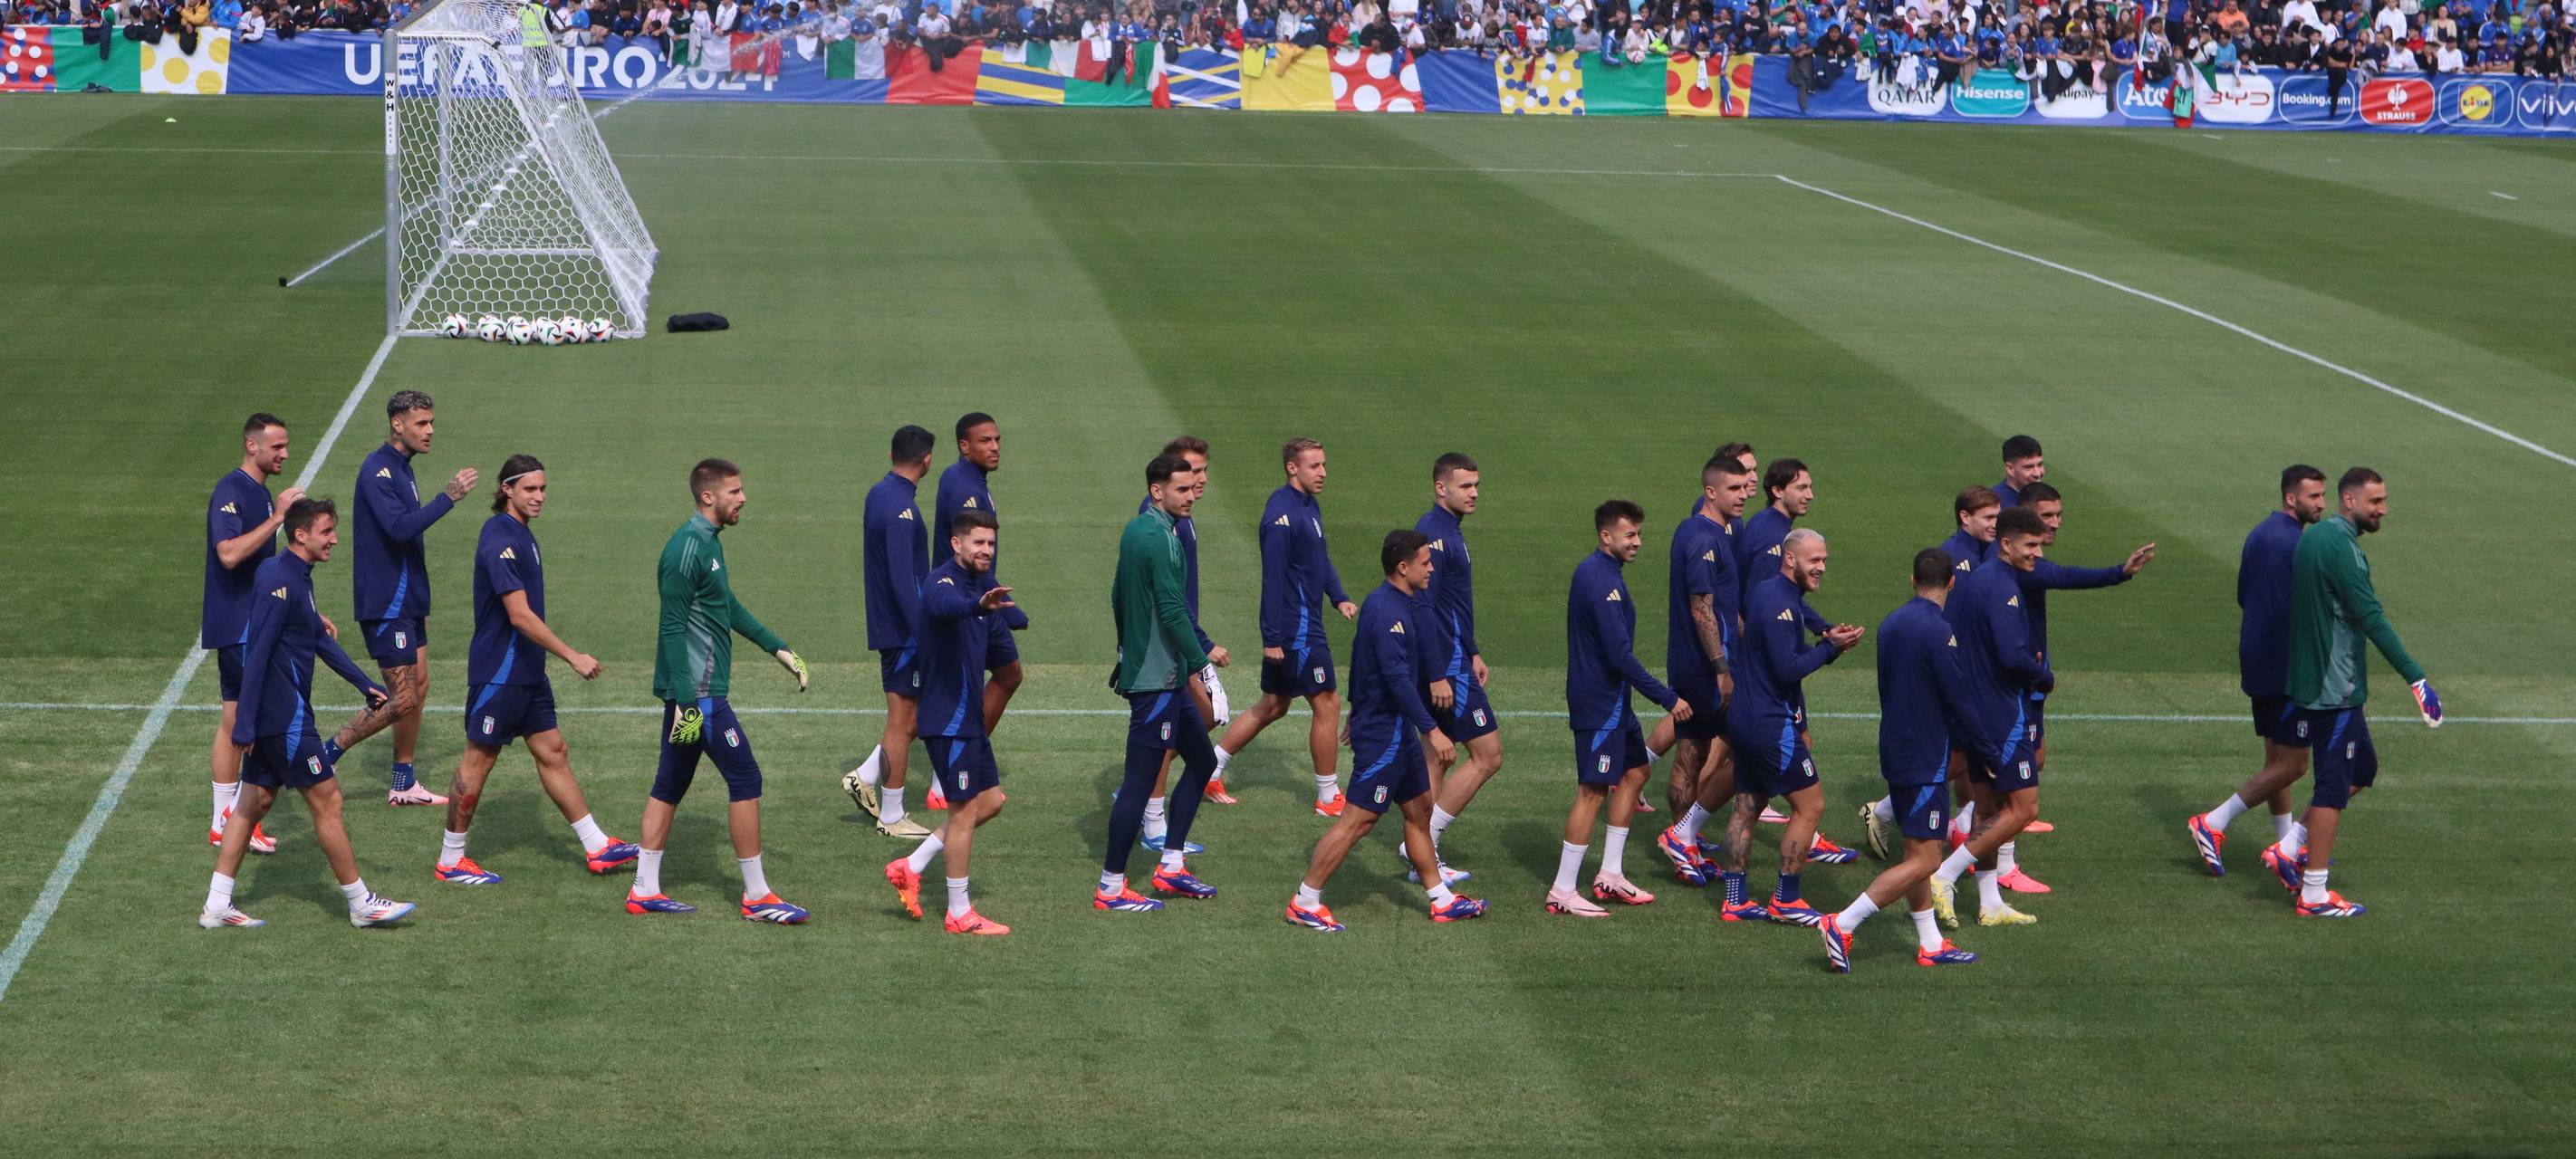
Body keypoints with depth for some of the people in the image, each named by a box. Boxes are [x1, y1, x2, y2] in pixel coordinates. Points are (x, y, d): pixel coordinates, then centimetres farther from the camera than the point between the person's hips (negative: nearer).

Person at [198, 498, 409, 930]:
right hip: (283, 719, -10)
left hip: (274, 718, 10)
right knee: (327, 801, -1)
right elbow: (257, 654, -22)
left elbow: (320, 639, 24)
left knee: (254, 802, 12)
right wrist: (245, 725, -24)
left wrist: (365, 685, 23)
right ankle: (362, 904, 8)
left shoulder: (296, 578, 13)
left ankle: (216, 906, 14)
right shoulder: (280, 582, -18)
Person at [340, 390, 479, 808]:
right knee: (403, 700, -9)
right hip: (385, 605, -10)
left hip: (407, 602, 10)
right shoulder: (377, 471, -17)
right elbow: (400, 527, -30)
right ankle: (328, 753, 2)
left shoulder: (401, 469, 13)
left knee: (419, 687, 11)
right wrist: (448, 496, -28)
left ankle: (404, 784, 18)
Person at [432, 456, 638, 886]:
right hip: (498, 670, -9)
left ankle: (597, 848, 16)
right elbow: (520, 615, -25)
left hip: (527, 671, 9)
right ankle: (450, 861, 10)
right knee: (478, 761, 0)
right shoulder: (500, 539, -20)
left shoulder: (521, 532, 11)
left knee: (552, 753, 12)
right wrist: (573, 656, -24)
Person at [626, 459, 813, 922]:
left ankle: (645, 890, 18)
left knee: (670, 785, 13)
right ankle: (757, 896, 2)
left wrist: (777, 647, 25)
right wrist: (686, 702, -22)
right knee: (745, 779, -4)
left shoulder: (708, 542, 13)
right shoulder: (687, 549, -18)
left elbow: (729, 607, 26)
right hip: (699, 692, -10)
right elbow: (673, 629, -20)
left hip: (690, 692, 10)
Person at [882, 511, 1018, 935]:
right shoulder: (942, 583, -18)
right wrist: (978, 605, -64)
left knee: (991, 801, 15)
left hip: (968, 716, 10)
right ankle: (960, 913, 7)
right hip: (948, 719, -10)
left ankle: (910, 867, 21)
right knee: (965, 811, -3)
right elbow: (945, 605, -46)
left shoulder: (979, 583, 11)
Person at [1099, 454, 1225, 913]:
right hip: (1157, 680, -11)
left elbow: (1118, 596, 23)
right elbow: (1172, 611, -23)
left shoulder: (1135, 531, 12)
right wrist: (1203, 665, -21)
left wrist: (1128, 648, 33)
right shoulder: (1158, 537, -18)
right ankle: (1111, 888, 2)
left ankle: (1171, 866, 19)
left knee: (1201, 761, 16)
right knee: (1140, 780, -5)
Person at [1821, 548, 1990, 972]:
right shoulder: (1937, 631, -19)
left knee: (1917, 853, 16)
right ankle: (1842, 926, -11)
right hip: (1925, 759, -9)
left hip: (1895, 751, 9)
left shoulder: (1891, 624, 6)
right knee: (1923, 860, -6)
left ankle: (1930, 944, 21)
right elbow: (1959, 700, -15)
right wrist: (1988, 748, -2)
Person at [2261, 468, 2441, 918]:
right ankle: (2314, 895, 3)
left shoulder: (2314, 537, 12)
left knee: (2362, 768, 18)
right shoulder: (2339, 545, -19)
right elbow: (2371, 617, -24)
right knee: (2333, 786, -3)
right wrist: (2416, 678, -25)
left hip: (2311, 678, 10)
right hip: (2334, 689, -10)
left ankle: (2289, 851, 17)